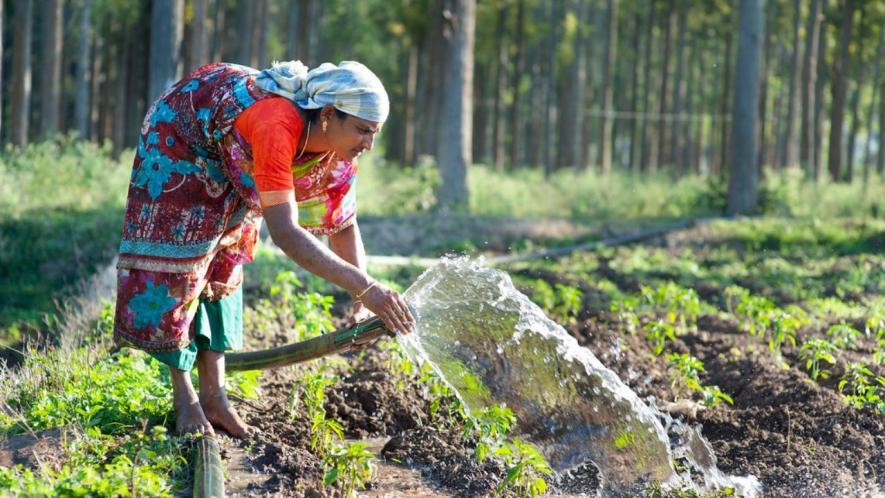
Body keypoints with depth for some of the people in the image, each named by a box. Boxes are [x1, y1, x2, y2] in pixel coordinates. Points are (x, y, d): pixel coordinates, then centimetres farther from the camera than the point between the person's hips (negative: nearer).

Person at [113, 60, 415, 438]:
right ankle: (184, 398, 2)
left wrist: (363, 301, -24)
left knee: (222, 262, 6)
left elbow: (345, 226, -10)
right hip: (178, 133, -7)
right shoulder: (276, 127, -46)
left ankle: (213, 395, 8)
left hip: (225, 159, 7)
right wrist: (363, 287, -58)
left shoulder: (338, 149, -23)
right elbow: (285, 233, -54)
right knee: (176, 252, -7)